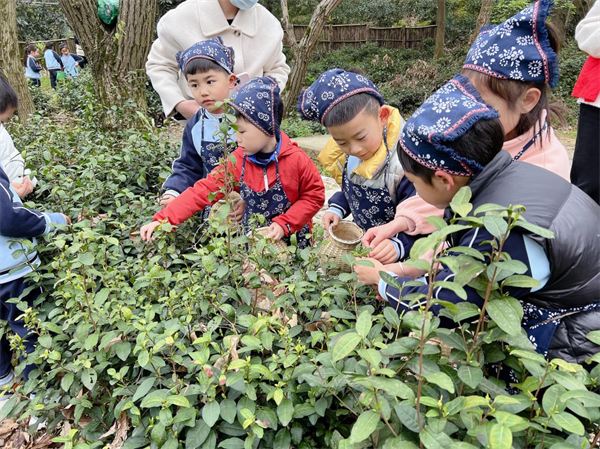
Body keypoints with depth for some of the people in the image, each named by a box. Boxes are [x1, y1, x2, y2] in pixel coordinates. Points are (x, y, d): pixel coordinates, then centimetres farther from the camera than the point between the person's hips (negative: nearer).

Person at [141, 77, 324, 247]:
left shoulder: (296, 160, -17)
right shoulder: (237, 162, -9)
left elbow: (314, 196, -9)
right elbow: (202, 191, -11)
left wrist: (284, 224, -19)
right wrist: (163, 220, -19)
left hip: (293, 241, -2)